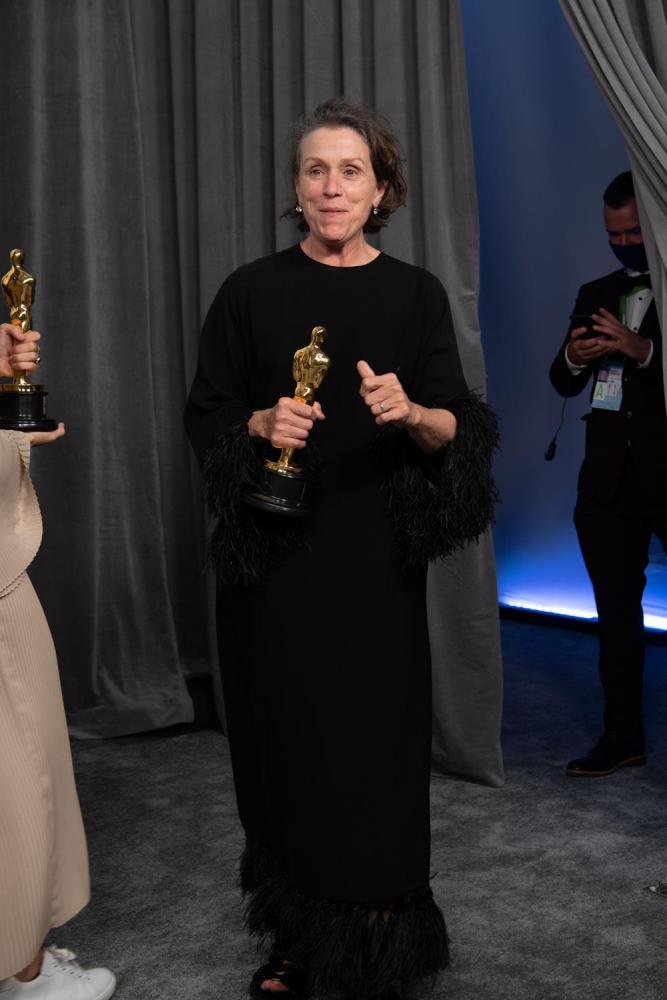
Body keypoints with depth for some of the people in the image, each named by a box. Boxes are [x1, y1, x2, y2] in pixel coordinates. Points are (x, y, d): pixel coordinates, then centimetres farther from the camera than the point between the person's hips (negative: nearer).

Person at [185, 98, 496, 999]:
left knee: (374, 740, 1)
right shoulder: (252, 291, 4)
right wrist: (262, 425, -14)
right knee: (284, 737, 4)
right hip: (273, 553, 1)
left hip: (374, 558, 0)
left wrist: (412, 413, -21)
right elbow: (207, 416, 6)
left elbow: (459, 430, 1)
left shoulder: (415, 294, 3)